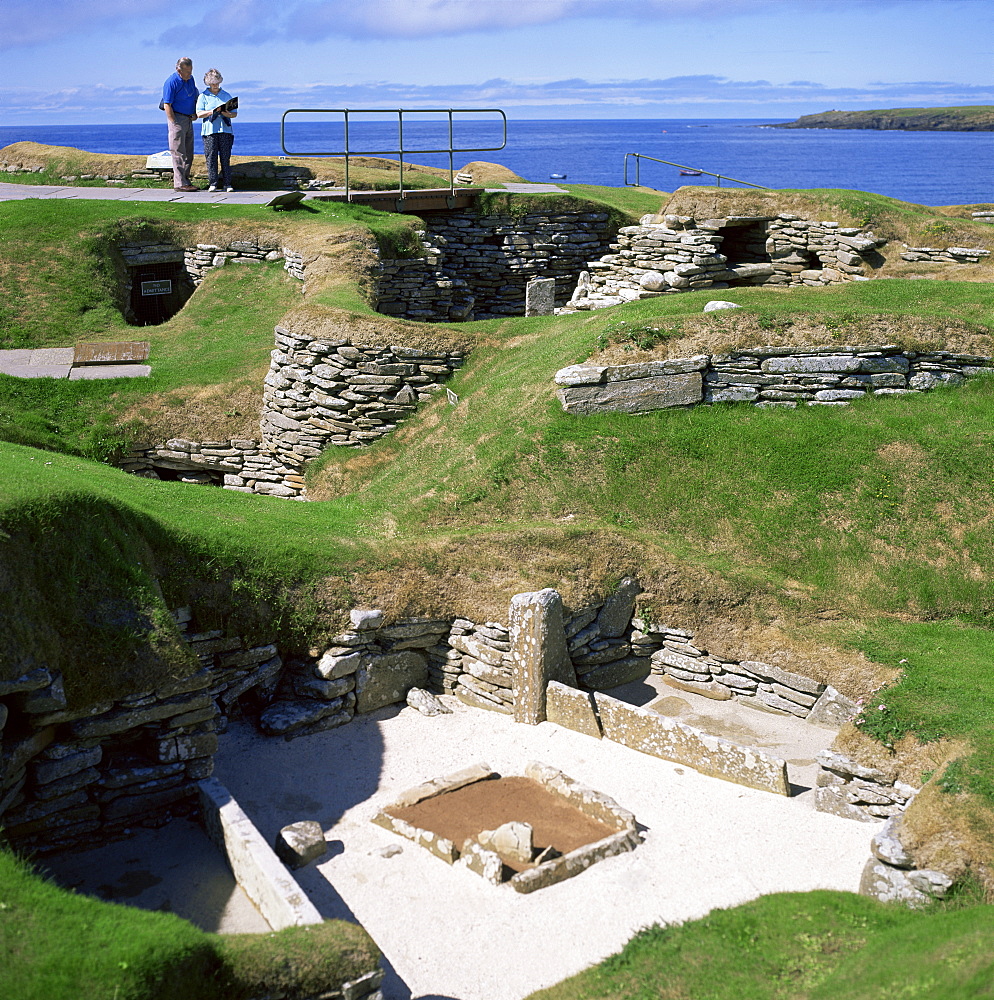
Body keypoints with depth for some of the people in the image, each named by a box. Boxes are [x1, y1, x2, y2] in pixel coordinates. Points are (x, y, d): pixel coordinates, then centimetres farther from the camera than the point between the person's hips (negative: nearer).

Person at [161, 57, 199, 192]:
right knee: (178, 153, -8)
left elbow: (195, 97, 24)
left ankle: (185, 180, 17)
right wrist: (174, 123, -19)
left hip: (188, 119, 8)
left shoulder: (190, 79, 10)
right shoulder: (171, 82, -14)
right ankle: (179, 183, -8)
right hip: (176, 117, -8)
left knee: (188, 153, 10)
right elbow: (167, 106, -16)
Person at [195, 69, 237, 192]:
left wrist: (228, 114, -10)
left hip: (225, 130, 2)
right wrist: (212, 112, -16)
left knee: (225, 157, 0)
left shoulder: (226, 95, 15)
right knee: (211, 157, -4)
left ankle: (227, 184, 2)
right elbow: (199, 114, -2)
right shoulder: (203, 96, 8)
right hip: (209, 130, -2)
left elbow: (234, 113, 13)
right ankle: (212, 184, -1)